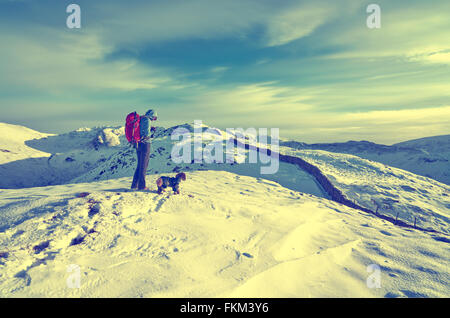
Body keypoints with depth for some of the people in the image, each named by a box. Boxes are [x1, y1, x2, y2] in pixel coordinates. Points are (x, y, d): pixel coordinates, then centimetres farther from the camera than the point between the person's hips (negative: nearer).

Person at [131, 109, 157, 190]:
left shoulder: (141, 119, 17)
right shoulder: (147, 120, -10)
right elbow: (147, 134, -18)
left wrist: (151, 128, 16)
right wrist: (152, 130, 2)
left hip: (138, 144, 8)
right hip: (145, 144, -8)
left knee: (139, 165, 15)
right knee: (143, 166, -1)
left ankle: (134, 185, 15)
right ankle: (141, 185, 4)